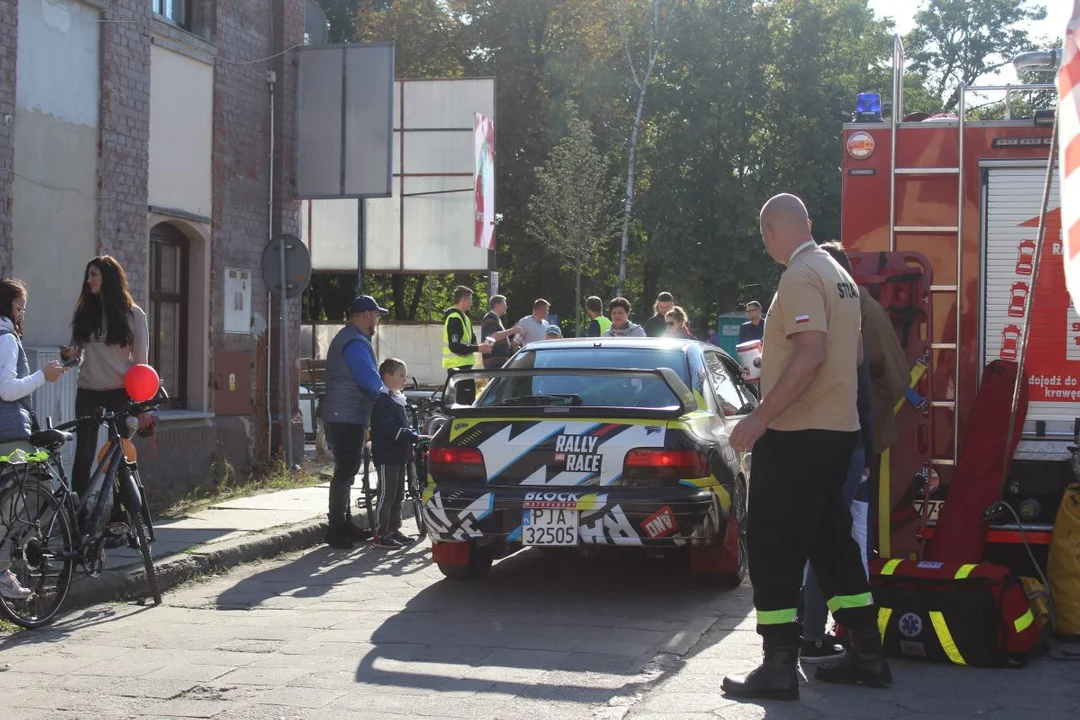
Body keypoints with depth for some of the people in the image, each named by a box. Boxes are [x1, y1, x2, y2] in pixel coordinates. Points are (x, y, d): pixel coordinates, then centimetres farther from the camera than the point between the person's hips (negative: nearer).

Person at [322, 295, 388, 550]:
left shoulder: (345, 338, 20)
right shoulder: (356, 343, -15)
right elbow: (371, 381, -20)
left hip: (342, 417, 11)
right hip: (348, 418, -11)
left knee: (346, 471, 16)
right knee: (345, 472, -8)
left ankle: (344, 525, 24)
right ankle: (336, 531, -6)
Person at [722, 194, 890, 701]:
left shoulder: (800, 276, -15)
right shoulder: (838, 274, 15)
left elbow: (811, 354, -25)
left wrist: (760, 416, -25)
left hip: (797, 434, -10)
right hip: (837, 429, 10)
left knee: (773, 547, -5)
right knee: (831, 539, 15)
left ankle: (779, 667, -4)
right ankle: (867, 655, 18)